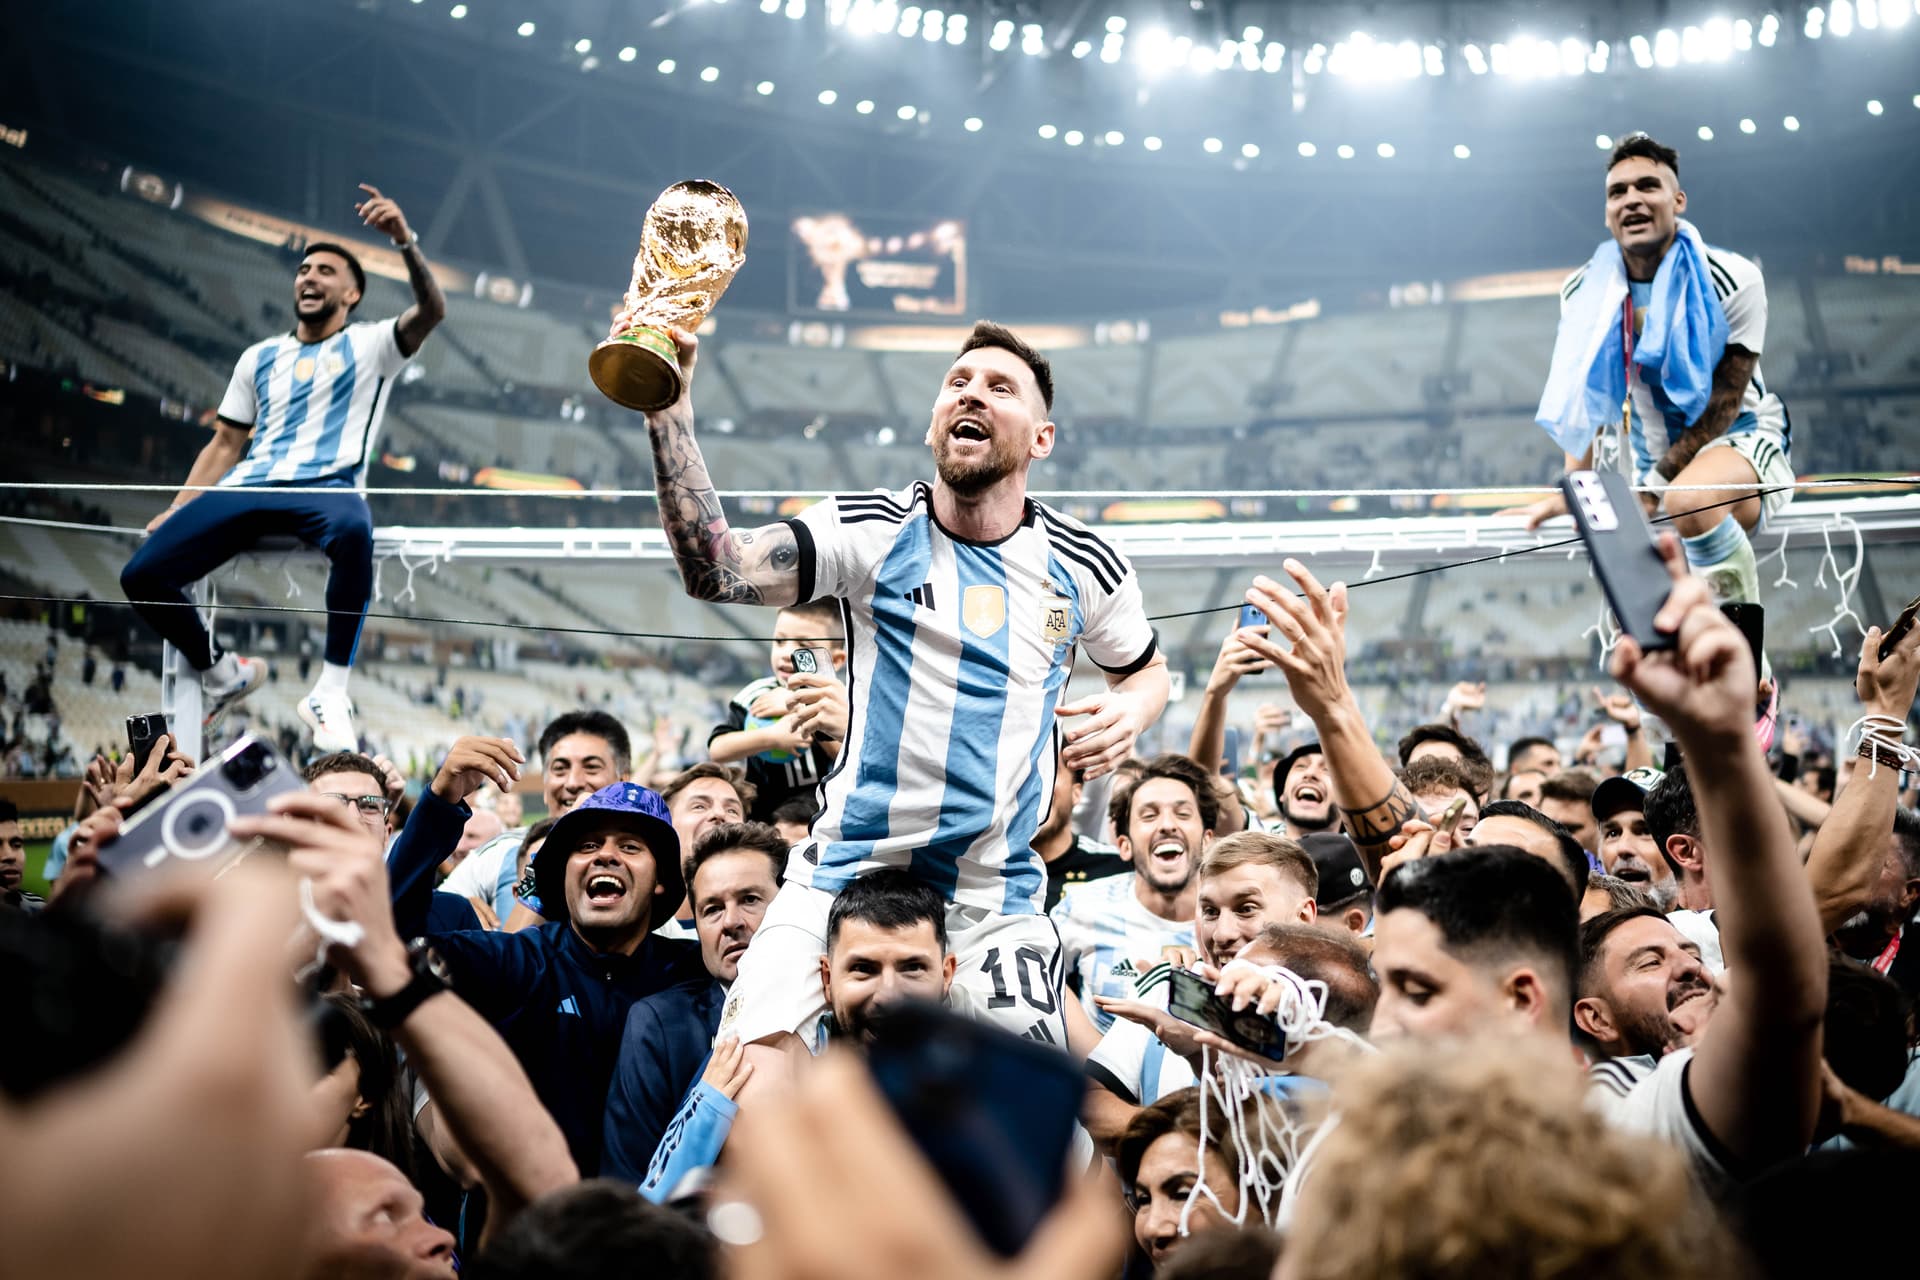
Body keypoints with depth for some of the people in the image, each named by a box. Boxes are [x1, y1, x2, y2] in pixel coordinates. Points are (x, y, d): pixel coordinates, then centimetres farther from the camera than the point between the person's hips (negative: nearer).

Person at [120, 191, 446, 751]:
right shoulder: (259, 357, 24)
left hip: (326, 488, -5)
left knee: (352, 531, -43)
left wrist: (406, 242, -24)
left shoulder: (371, 344, 12)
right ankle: (223, 673, 13)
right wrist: (177, 510, 12)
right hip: (245, 490, 5)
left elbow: (431, 311, -7)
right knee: (142, 575, -14)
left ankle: (330, 693, -33)